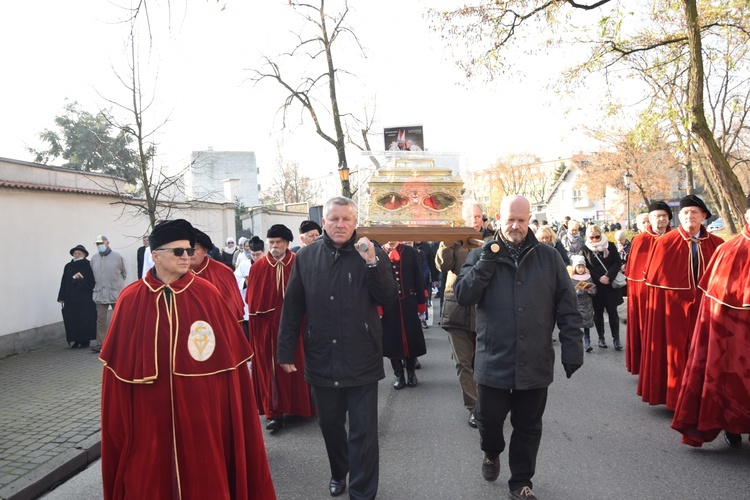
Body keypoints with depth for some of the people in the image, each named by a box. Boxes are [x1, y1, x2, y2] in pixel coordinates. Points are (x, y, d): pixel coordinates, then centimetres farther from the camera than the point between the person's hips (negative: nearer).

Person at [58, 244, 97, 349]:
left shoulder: (88, 265, -1)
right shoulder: (68, 266, 12)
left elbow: (90, 282, -7)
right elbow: (64, 283, 11)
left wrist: (76, 280, -12)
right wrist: (62, 297, 6)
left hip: (85, 299, -4)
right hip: (71, 299, 4)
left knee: (85, 320, -1)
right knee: (71, 320, 1)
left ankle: (85, 340, 7)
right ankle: (74, 340, 9)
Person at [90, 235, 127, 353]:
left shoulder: (117, 257, -2)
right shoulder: (94, 258, 4)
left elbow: (124, 273, 7)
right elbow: (92, 275, 15)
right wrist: (98, 285, 12)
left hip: (116, 294, -2)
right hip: (100, 294, 2)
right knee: (100, 319, -1)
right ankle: (100, 343, 3)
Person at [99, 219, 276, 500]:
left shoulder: (208, 294, -4)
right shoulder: (131, 300, -2)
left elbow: (230, 355, -2)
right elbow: (118, 366, 3)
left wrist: (230, 410, -2)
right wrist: (119, 422, 4)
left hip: (201, 413, -1)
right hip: (149, 416, 1)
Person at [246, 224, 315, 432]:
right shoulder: (257, 267, 0)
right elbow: (252, 301, 0)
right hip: (266, 327, 1)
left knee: (295, 364, 11)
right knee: (269, 367, 4)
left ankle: (299, 404, 29)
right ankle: (274, 412, 13)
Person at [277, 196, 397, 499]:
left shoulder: (372, 254, -3)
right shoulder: (306, 257, 1)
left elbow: (388, 299, -10)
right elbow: (292, 307, 3)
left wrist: (373, 264, -22)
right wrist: (286, 350, 2)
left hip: (361, 360, -2)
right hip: (321, 359, 2)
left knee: (363, 431, 6)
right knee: (329, 424, 18)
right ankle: (338, 473, 44)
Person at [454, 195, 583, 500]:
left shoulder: (548, 257, 2)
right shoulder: (481, 256, 2)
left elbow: (567, 307, 3)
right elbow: (463, 296, -10)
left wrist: (572, 348, -2)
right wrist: (487, 262, -18)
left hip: (535, 363, 1)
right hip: (494, 361, 0)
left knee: (528, 427, 12)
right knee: (488, 419, 11)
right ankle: (491, 454, 44)